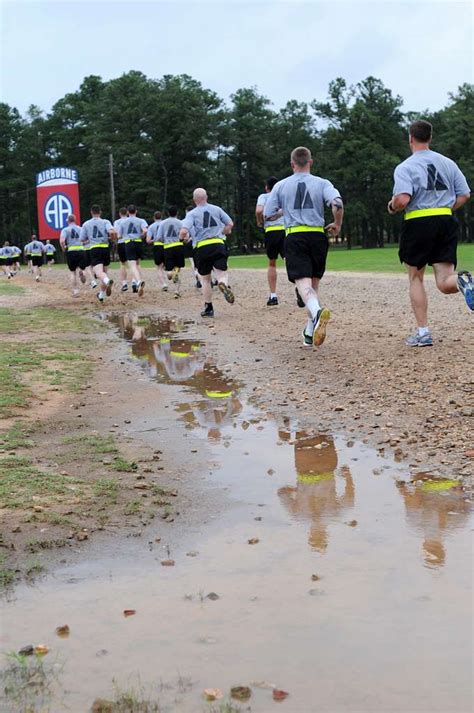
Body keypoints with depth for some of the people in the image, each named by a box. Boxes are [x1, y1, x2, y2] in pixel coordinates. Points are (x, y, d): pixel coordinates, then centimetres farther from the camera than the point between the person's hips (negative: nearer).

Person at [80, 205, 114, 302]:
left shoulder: (86, 224, 9)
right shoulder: (105, 222, 5)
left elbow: (82, 240, 9)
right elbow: (111, 231, -15)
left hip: (94, 249, -2)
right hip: (105, 248, 2)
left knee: (99, 272, -17)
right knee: (104, 271, 18)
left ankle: (108, 281, -51)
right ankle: (102, 295, 26)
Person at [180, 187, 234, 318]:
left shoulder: (192, 214, 1)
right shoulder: (216, 209, 10)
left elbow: (184, 231, -11)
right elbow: (230, 224, 11)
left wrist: (184, 238, 11)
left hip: (201, 247, -1)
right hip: (219, 244, 1)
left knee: (205, 279, 12)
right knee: (222, 273, -4)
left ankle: (208, 308, 13)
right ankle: (223, 284, -41)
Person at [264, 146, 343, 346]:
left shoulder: (281, 185, 8)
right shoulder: (322, 183, 5)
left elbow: (267, 215, 9)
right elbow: (337, 204, -13)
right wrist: (337, 225, 4)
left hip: (294, 236, -1)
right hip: (318, 236, 1)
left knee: (303, 283, -13)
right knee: (314, 283, 14)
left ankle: (317, 312, -46)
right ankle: (309, 333, 14)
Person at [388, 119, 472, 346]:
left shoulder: (405, 167, -5)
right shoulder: (447, 163, 10)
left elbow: (402, 200, -19)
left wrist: (392, 207, 3)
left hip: (418, 224, -3)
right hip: (447, 222, 4)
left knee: (415, 278, 12)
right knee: (445, 283, 2)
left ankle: (423, 332, 9)